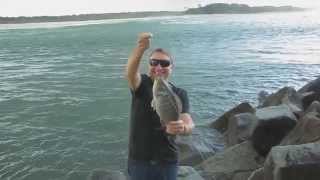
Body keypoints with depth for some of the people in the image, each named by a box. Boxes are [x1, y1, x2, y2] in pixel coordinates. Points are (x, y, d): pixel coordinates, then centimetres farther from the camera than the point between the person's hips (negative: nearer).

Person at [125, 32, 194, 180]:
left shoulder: (180, 94, -3)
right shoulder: (141, 84, -8)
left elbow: (189, 123, -17)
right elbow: (130, 73, -32)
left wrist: (182, 128, -42)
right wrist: (141, 48, -51)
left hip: (167, 161, 2)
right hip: (138, 160, -1)